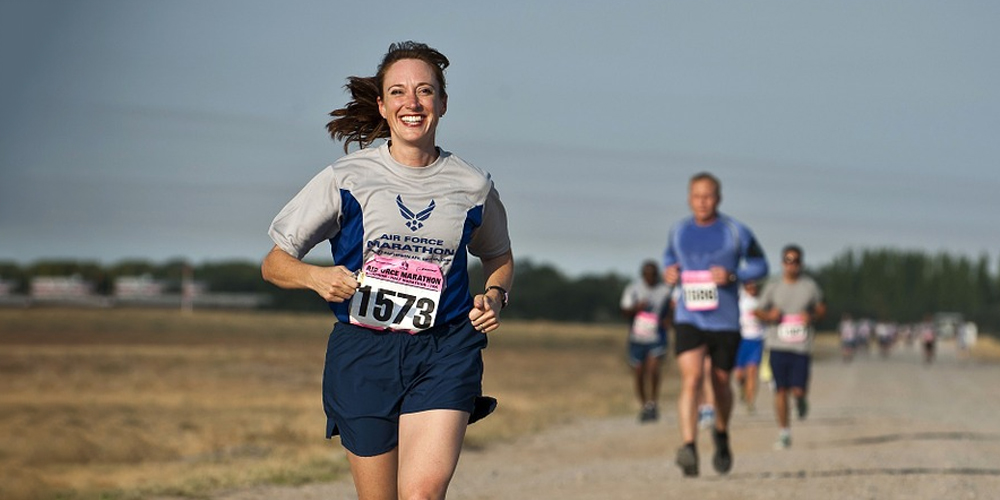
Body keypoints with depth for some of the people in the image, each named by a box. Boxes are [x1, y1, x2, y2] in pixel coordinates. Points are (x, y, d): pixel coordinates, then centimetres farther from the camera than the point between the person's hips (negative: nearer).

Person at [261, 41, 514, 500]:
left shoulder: (472, 186, 5)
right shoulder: (346, 179, -1)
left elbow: (499, 257, 25)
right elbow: (274, 264, 3)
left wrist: (495, 296, 4)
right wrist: (317, 277, -18)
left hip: (445, 352, 0)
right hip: (363, 353, 0)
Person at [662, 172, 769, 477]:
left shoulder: (736, 232, -3)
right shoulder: (679, 231, 6)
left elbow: (760, 266, 4)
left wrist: (732, 275, -14)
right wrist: (669, 271, 3)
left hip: (725, 322, 0)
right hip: (688, 321, 1)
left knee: (720, 384, 12)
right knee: (690, 379, -19)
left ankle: (721, 434, 42)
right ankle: (689, 448, -30)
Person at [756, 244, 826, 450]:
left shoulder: (810, 286, 4)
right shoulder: (773, 287, 5)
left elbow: (821, 309, 13)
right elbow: (760, 312, 12)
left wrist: (812, 317, -8)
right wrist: (770, 316, -10)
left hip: (801, 347, -1)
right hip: (778, 346, 1)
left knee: (798, 390, -9)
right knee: (781, 390, -3)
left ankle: (801, 399, 29)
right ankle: (784, 433, 8)